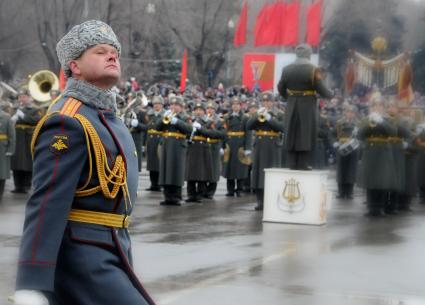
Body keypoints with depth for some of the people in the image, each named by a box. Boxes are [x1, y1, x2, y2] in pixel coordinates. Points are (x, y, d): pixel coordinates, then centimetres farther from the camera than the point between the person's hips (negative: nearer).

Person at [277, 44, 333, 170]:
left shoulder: (287, 69, 0)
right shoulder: (313, 70, -11)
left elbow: (281, 88, 7)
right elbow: (321, 89, -11)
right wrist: (330, 95, 10)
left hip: (292, 107, 4)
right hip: (308, 107, -4)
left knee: (292, 133, 11)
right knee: (306, 134, 3)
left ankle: (292, 163, 12)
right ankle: (303, 163, 2)